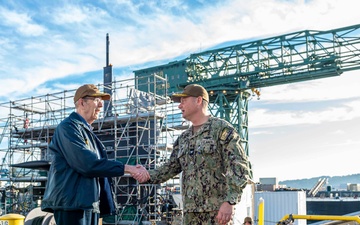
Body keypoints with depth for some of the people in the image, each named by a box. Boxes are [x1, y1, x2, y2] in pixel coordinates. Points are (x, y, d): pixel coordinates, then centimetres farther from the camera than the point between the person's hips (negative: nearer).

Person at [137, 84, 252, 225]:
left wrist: (229, 201, -21)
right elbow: (172, 166, 19)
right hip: (190, 211, 7)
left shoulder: (222, 129, -3)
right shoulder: (183, 138, 19)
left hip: (216, 211, -7)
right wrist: (148, 177, 0)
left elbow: (239, 168, -11)